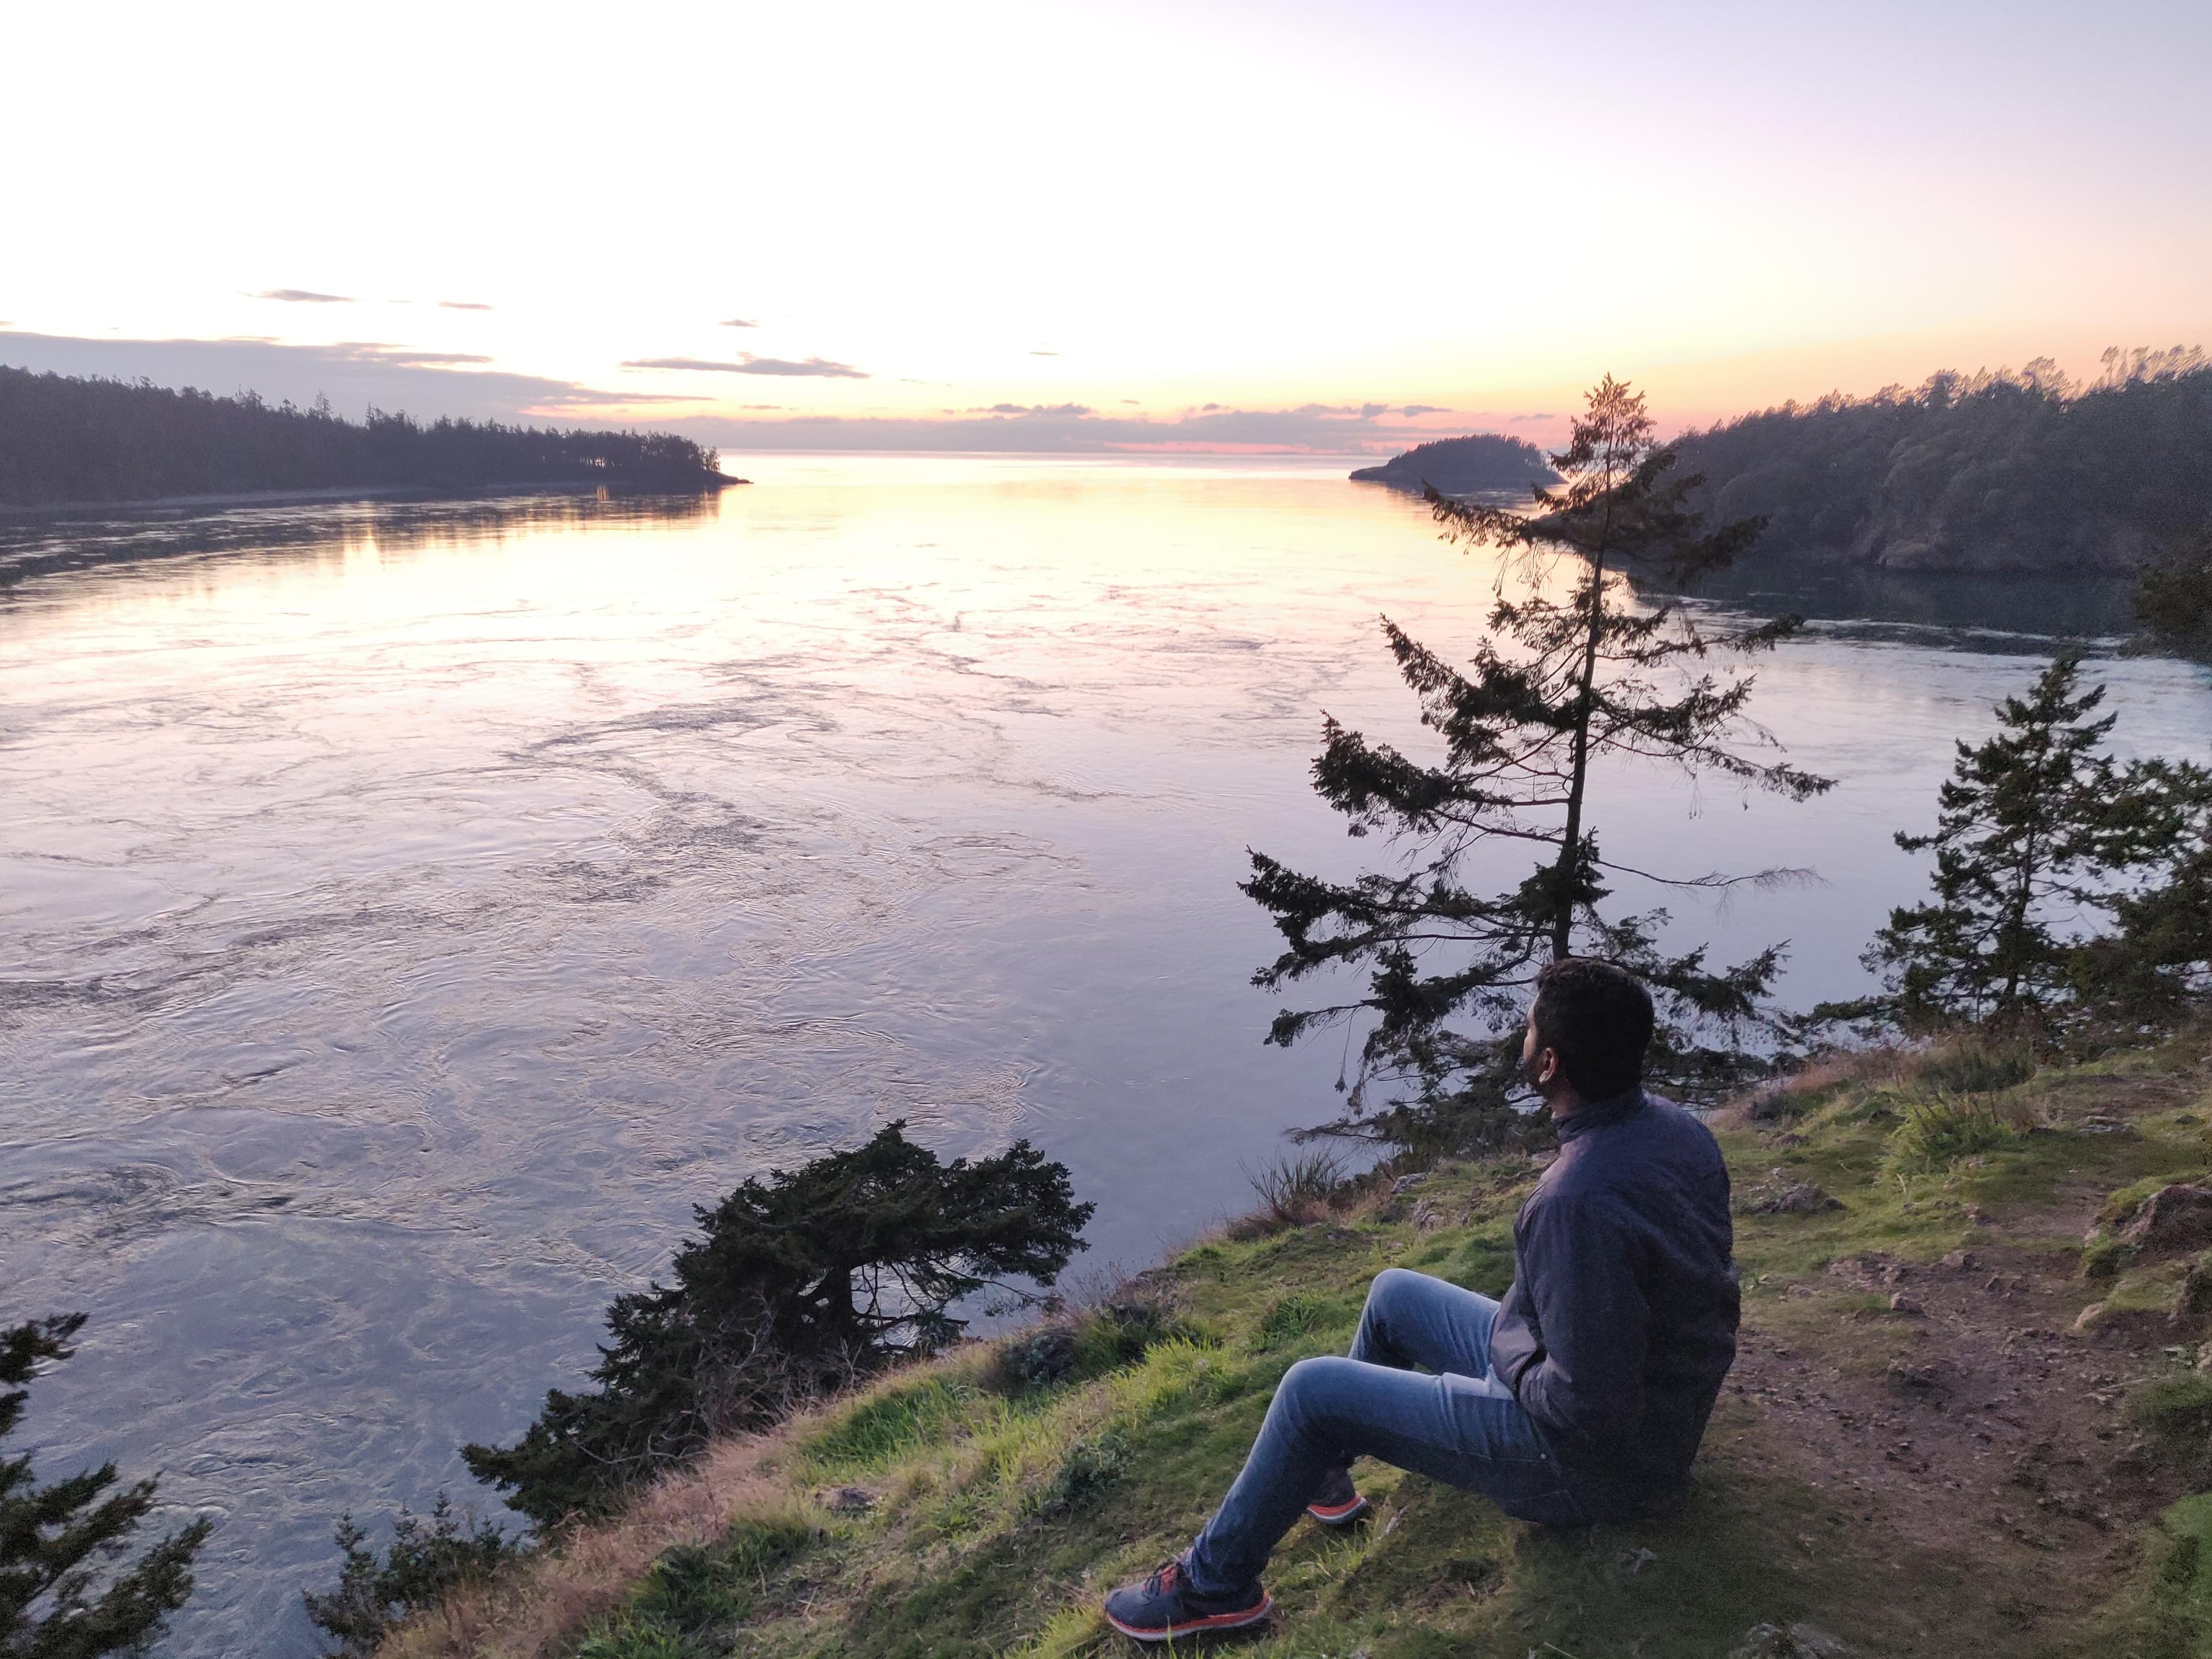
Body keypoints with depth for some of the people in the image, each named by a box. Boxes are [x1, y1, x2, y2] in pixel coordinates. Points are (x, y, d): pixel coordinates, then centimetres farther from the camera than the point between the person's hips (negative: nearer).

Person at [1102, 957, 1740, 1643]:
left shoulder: (1576, 1201, -36)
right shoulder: (1675, 1126, -7)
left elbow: (1589, 1409, -33)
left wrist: (1515, 1367, -12)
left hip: (1591, 1458, -9)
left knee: (1312, 1390, -4)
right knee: (1393, 1295, 19)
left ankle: (1214, 1586, 17)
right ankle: (1322, 1471, 38)